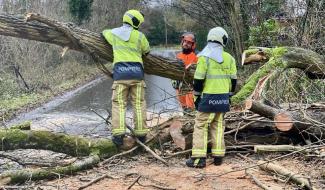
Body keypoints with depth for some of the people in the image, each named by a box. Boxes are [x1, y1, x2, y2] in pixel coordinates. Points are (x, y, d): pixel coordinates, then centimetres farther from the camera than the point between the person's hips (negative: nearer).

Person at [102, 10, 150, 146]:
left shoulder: (113, 33, 12)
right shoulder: (139, 35, 3)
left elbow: (104, 32, 35)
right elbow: (147, 51, 19)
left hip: (120, 73, 1)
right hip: (136, 72, -1)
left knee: (119, 104, 1)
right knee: (139, 104, 6)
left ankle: (118, 133, -12)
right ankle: (141, 133, 7)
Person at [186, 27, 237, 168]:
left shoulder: (205, 57, -9)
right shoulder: (229, 58, 5)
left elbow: (199, 79, -10)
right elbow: (233, 80, 9)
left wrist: (196, 96, 1)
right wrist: (229, 95, 21)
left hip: (208, 98, -5)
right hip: (223, 98, 5)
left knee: (201, 125, 0)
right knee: (218, 125, 14)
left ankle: (199, 158, -4)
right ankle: (218, 156, 15)